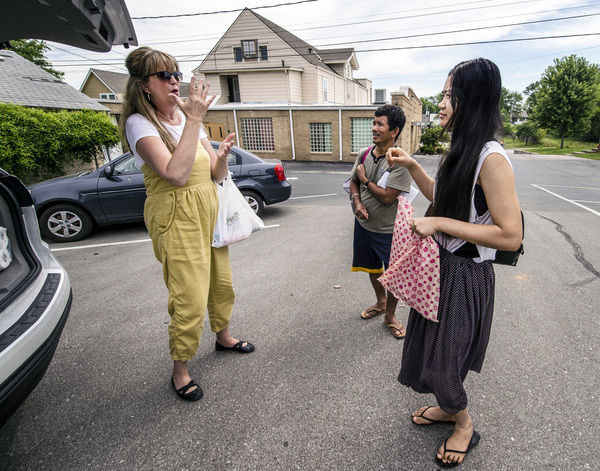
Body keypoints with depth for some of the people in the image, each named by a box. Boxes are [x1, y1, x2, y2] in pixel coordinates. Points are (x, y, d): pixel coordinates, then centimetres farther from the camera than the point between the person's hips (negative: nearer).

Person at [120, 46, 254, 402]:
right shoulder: (140, 123, -10)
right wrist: (194, 121, -23)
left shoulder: (187, 116, 11)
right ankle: (180, 369, 17)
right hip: (176, 219, -7)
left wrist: (223, 154, -10)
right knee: (191, 300, -6)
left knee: (222, 283, 17)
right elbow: (176, 173, -27)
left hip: (209, 212, 7)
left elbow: (217, 174, 11)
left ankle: (223, 336, 43)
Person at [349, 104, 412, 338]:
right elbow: (353, 182, 9)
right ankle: (380, 303, 48)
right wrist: (357, 202, -10)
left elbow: (387, 196, -25)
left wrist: (365, 180, -13)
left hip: (389, 230, -6)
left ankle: (390, 316, 28)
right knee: (373, 268, 23)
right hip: (364, 224, 6)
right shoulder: (364, 154, -2)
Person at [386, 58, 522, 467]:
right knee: (430, 348, 23)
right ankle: (449, 407, 48)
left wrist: (439, 224, -26)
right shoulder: (462, 152, 5)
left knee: (440, 360, 9)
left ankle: (465, 425, 38)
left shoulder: (492, 159, -23)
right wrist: (411, 166, 9)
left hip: (465, 276, -9)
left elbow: (510, 235, -27)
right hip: (440, 264, 9)